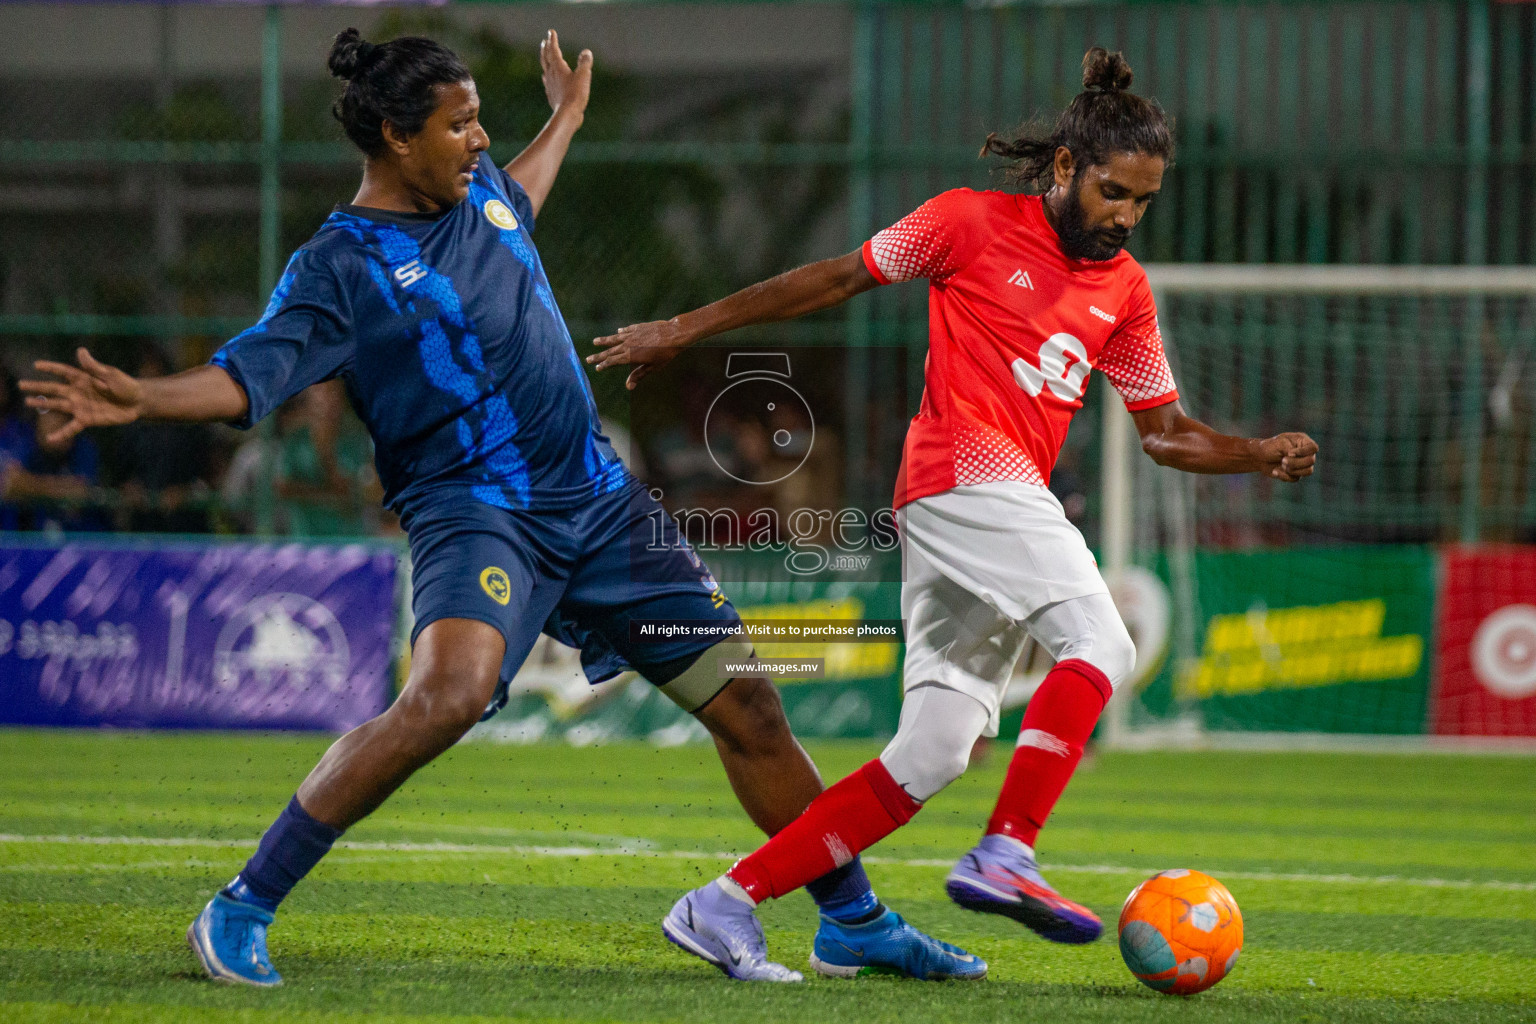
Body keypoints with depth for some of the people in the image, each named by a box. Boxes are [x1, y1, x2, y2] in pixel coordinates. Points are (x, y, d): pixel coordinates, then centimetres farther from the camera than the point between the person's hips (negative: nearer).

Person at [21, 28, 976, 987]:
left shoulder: (480, 190, 12)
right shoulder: (338, 268, -8)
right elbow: (248, 375, -19)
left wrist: (566, 121, 52)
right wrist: (140, 398, -37)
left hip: (601, 500, 7)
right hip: (474, 510, -7)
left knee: (749, 708, 7)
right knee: (448, 692, -34)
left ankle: (854, 918, 25)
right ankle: (241, 913, -25)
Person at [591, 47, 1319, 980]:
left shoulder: (1125, 290, 19)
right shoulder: (974, 224, 1)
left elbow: (1165, 431, 23)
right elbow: (836, 279, 8)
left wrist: (1262, 454, 5)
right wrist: (684, 331, 10)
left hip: (1011, 503, 7)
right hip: (967, 475, -7)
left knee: (932, 755, 2)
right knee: (1100, 646, -25)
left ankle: (725, 903, 4)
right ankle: (1005, 857, -31)